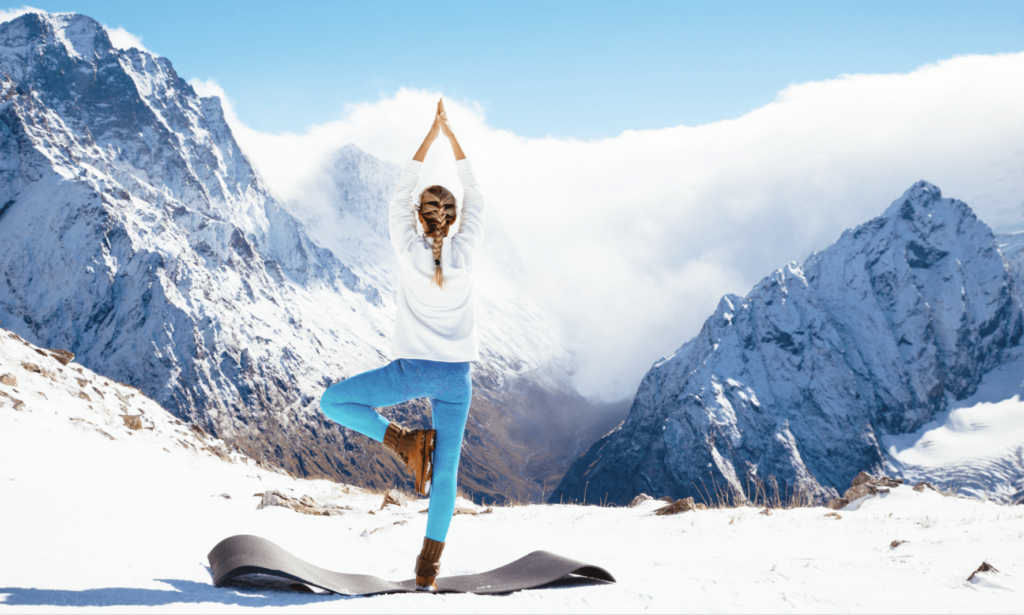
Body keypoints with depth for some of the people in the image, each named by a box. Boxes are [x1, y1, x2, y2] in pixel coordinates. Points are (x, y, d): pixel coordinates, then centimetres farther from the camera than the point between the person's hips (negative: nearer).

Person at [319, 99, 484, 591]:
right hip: (456, 375, 3)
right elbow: (475, 198, 8)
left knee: (332, 403, 14)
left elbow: (400, 195, 4)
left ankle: (405, 442, 2)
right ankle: (428, 569, 10)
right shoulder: (464, 252, -5)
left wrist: (431, 135, 8)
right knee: (445, 473, 7)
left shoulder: (408, 251, -9)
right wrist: (452, 136, 12)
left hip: (412, 369, -3)